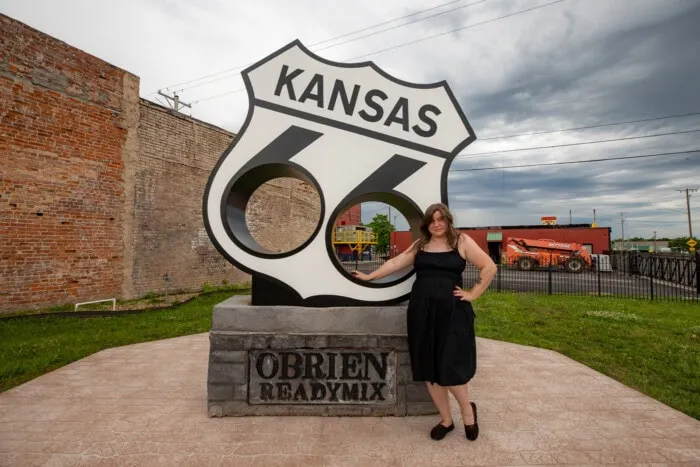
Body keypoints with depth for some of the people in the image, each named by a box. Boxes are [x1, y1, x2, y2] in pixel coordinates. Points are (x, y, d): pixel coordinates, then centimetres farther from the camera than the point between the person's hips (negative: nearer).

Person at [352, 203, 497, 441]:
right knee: (428, 368, 8)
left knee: (449, 367, -5)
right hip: (421, 310, 4)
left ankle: (468, 412, 25)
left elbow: (489, 267, -2)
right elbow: (396, 263, 14)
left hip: (451, 311, -4)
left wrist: (473, 294, -5)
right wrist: (370, 276, 13)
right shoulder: (420, 244, 12)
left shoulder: (462, 241, 0)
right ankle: (446, 420, 26)